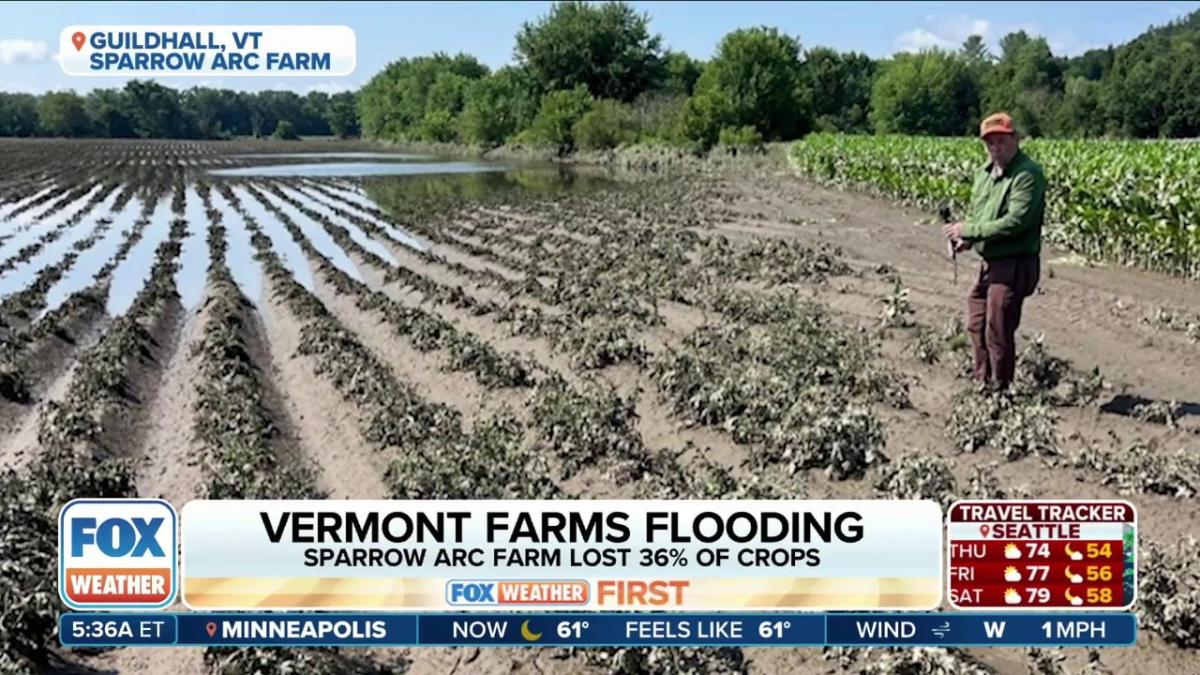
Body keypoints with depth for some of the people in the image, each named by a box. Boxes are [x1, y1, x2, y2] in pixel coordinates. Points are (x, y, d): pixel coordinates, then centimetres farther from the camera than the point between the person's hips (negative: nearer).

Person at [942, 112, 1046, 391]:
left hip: (1014, 265, -9)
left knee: (998, 333, -2)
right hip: (988, 263, 9)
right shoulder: (984, 173, 11)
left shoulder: (1027, 174, -17)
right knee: (976, 326, 18)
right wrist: (965, 238, -1)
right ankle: (982, 383, 33)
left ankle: (1000, 389, 13)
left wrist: (969, 230, -20)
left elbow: (1016, 221, -25)